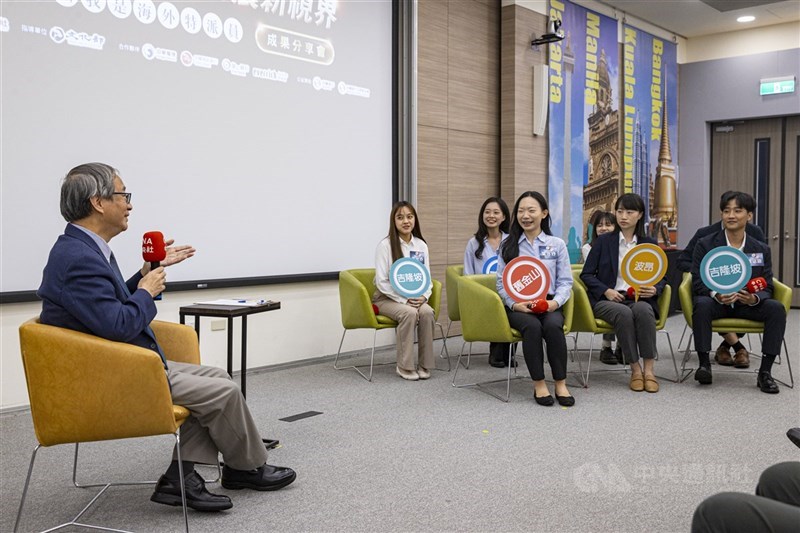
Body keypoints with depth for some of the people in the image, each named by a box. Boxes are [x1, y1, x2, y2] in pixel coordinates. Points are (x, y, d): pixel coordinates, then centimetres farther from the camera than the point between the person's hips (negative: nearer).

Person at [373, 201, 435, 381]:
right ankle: (404, 366, -21)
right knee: (409, 313, -34)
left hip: (415, 298, 4)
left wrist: (424, 296, -13)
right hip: (388, 298, -4)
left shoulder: (421, 245, 5)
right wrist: (404, 299, -21)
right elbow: (382, 282, -13)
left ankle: (424, 365, -16)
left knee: (427, 312, -28)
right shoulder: (385, 245, -9)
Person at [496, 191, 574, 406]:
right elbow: (501, 283, 6)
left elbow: (565, 281, 7)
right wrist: (516, 304, -12)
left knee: (553, 326, -33)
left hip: (549, 304, 0)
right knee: (532, 326, -34)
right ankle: (539, 384, -22)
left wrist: (555, 302, -13)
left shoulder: (557, 244, 12)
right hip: (518, 306, 0)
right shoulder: (508, 245, 12)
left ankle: (561, 384, -21)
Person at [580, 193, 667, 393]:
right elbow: (586, 274, 6)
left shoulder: (649, 244, 16)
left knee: (643, 310, -35)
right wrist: (606, 290, -10)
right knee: (624, 313, -36)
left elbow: (661, 278, 16)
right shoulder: (604, 241, 10)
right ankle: (635, 369, -26)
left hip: (639, 299, 1)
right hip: (607, 300, -1)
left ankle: (649, 369, -30)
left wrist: (654, 289, -8)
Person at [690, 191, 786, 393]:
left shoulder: (761, 250, 7)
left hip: (747, 305, 2)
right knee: (702, 304, -35)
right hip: (716, 302, -2)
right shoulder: (705, 244, 1)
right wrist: (717, 295, -27)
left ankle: (765, 372, -19)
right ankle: (704, 364, -21)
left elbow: (767, 287, 2)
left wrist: (754, 298, -23)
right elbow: (698, 282, -5)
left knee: (776, 308, -26)